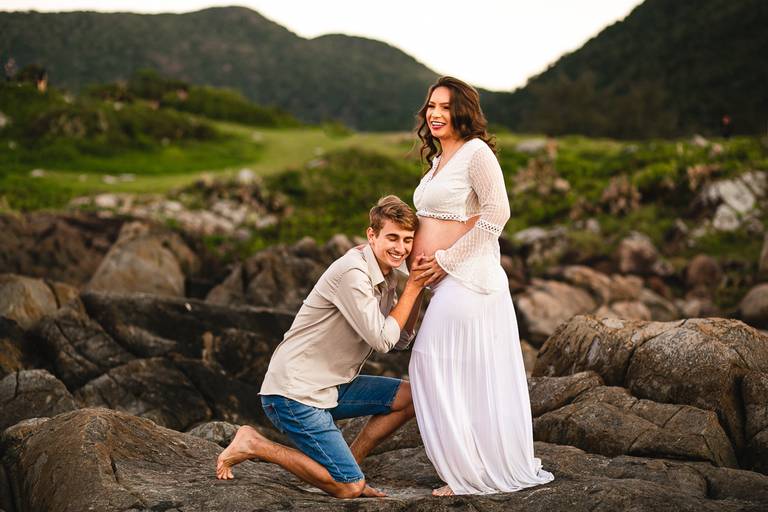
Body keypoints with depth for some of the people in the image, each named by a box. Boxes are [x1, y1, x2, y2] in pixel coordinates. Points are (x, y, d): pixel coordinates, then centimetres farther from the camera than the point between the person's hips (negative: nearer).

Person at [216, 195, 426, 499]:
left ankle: (347, 465, 12)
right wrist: (413, 288, -13)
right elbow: (381, 340, -19)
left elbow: (400, 341, 9)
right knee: (349, 489, -11)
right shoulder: (353, 272, -20)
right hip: (294, 392, -9)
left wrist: (415, 286, -1)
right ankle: (254, 445, 1)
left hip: (331, 388, 9)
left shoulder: (385, 275, 9)